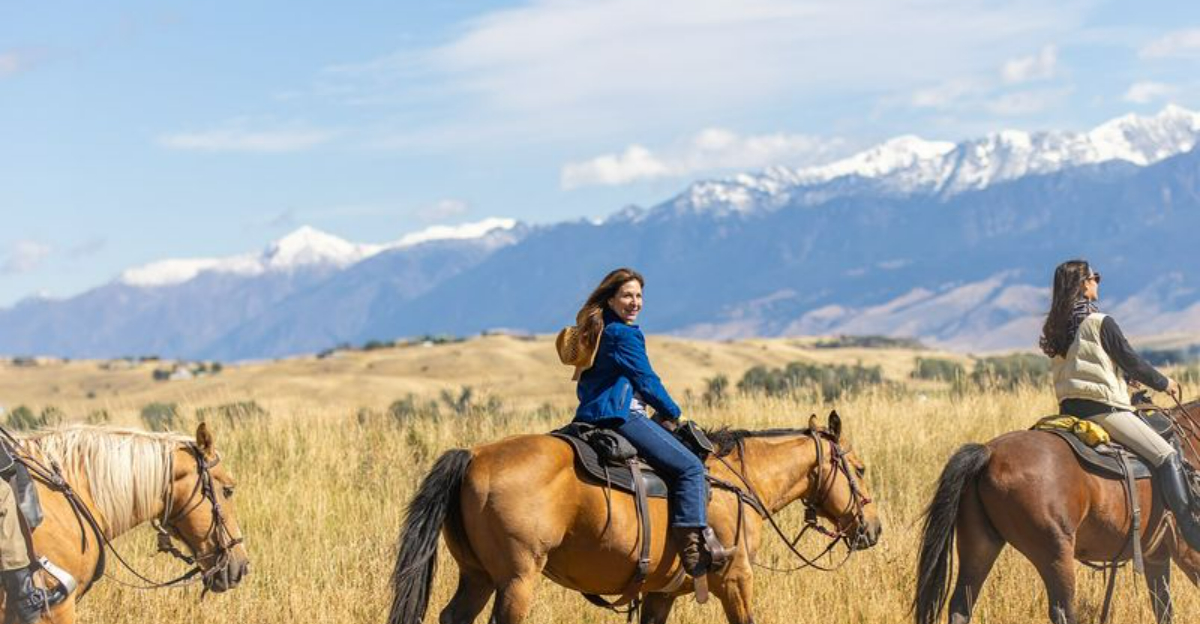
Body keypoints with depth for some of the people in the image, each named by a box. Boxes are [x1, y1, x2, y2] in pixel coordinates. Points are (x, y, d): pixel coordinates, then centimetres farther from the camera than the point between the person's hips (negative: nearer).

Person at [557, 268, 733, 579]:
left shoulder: (596, 332, 19)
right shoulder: (624, 334, -10)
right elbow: (646, 380, -8)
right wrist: (673, 412, 7)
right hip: (621, 417, -10)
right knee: (690, 466, -12)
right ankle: (695, 547, -20)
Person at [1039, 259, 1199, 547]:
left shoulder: (1054, 328, 11)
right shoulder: (1100, 323, -11)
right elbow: (1132, 361, -5)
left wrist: (1123, 379, 29)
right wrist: (1163, 383, 11)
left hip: (1069, 408, 9)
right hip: (1102, 408, -9)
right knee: (1167, 456, -8)